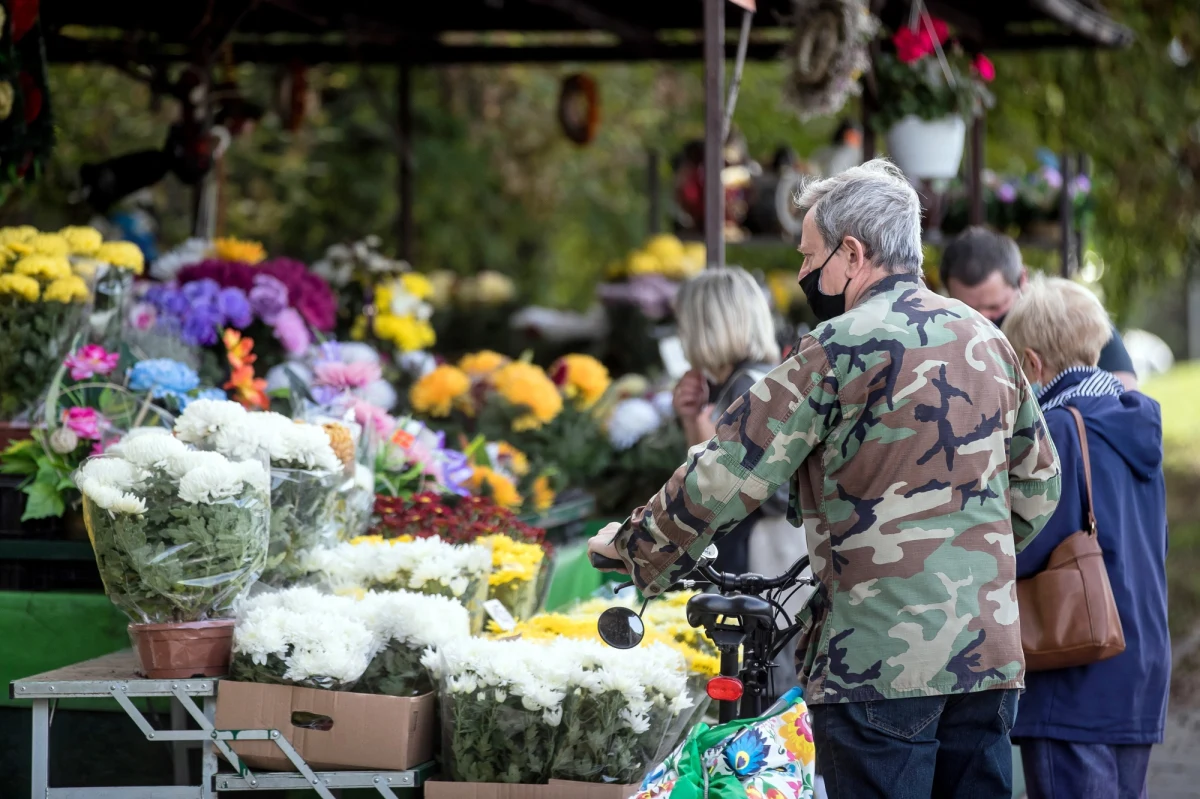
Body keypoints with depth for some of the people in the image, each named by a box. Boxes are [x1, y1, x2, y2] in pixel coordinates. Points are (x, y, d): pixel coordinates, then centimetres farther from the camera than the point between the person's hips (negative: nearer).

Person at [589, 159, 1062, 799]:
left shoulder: (842, 348, -10)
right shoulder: (986, 338, 12)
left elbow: (728, 475, -9)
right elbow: (1038, 486, 21)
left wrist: (634, 546, 4)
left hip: (881, 657, -7)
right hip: (988, 650, 7)